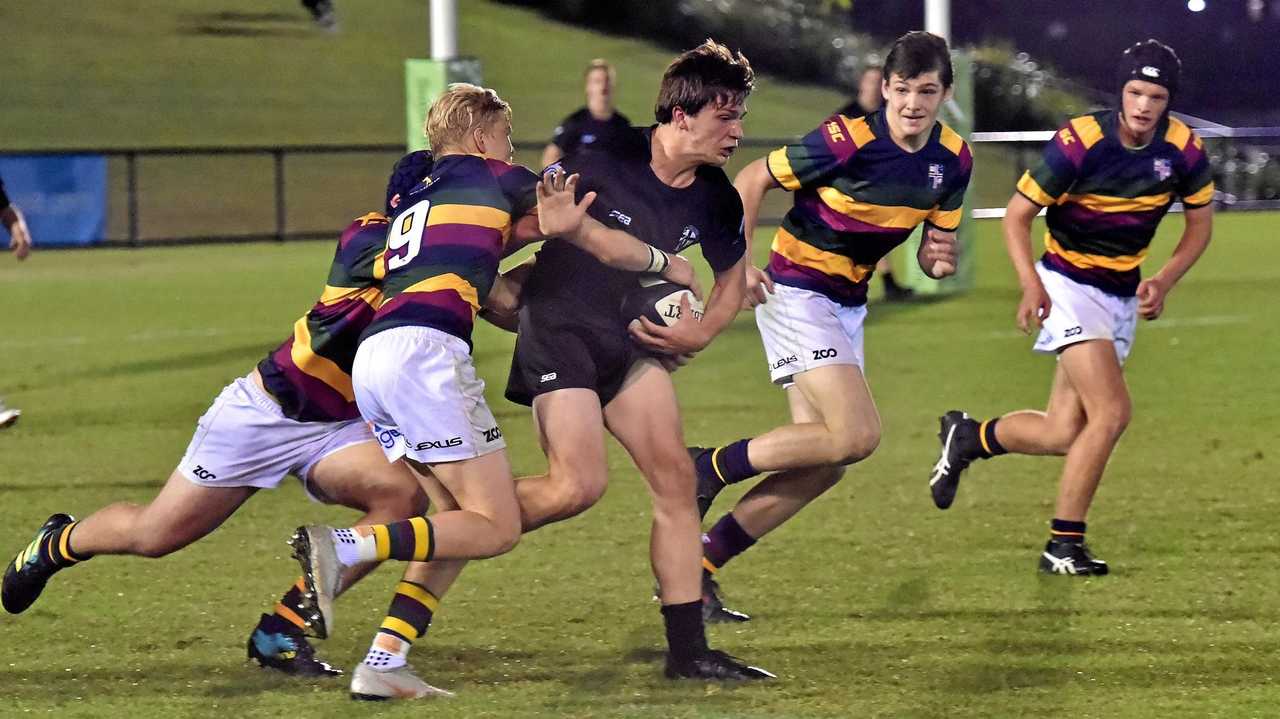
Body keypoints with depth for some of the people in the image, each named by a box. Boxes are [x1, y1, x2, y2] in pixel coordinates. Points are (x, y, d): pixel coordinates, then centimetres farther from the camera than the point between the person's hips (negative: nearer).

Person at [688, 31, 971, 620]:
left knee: (822, 465, 4)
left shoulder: (953, 160, -1)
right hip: (797, 290, -8)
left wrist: (940, 257, -14)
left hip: (848, 304, 8)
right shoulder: (847, 140, -20)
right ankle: (711, 467, -6)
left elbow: (936, 244, 10)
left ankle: (697, 565, 10)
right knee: (857, 435, -21)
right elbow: (751, 180, -10)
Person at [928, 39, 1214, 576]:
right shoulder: (1078, 143, -20)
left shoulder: (1184, 150, -9)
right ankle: (1064, 544, -9)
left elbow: (1199, 224, 7)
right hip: (1069, 285, -5)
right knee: (1111, 411, -20)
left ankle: (968, 437, 32)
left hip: (1124, 296, 5)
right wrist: (1031, 286, -26)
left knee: (1062, 435, 3)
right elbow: (1017, 215, -12)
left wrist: (1165, 280, -9)